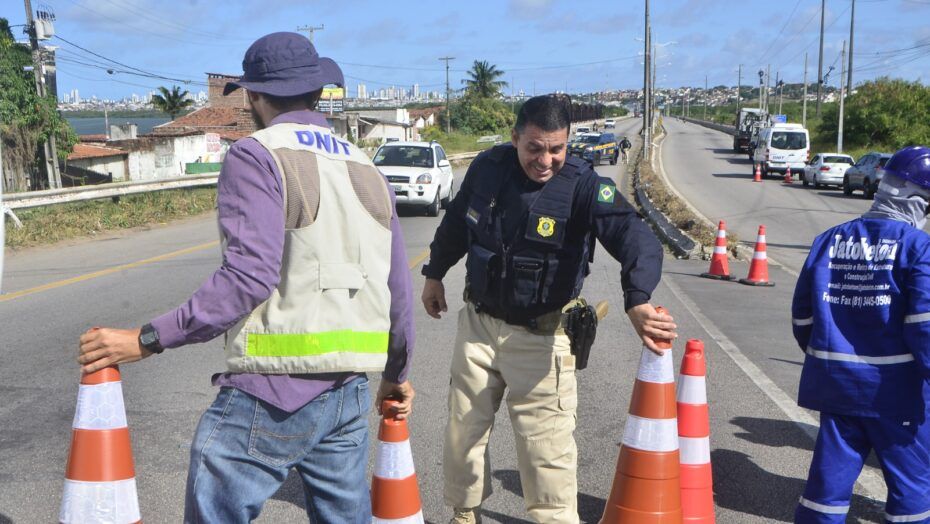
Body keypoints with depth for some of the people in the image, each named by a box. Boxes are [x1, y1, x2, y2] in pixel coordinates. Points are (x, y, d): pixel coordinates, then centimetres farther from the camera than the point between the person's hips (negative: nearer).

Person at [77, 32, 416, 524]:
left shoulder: (257, 156, -7)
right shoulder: (367, 170, 14)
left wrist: (148, 339, -15)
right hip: (350, 394, 7)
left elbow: (250, 275, -19)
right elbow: (398, 288, 14)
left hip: (272, 391, -7)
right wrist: (397, 373, 27)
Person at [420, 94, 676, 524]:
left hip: (541, 335, -4)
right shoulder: (487, 167, -7)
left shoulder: (583, 186, -19)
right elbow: (456, 223, 12)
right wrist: (435, 273, 21)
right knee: (463, 429, 16)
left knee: (547, 444, -3)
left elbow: (635, 238, -35)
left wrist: (637, 300, -53)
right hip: (478, 322, 4)